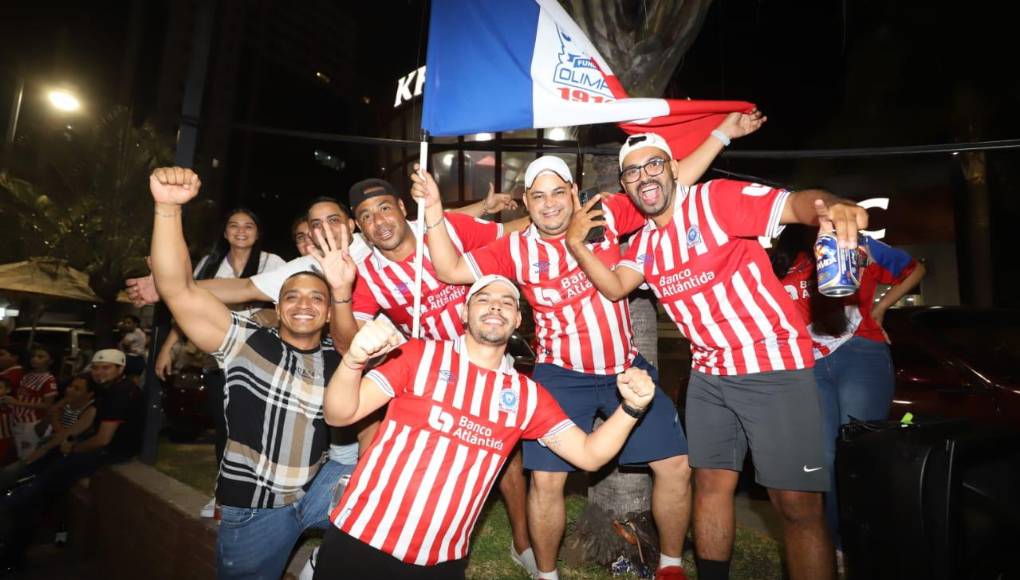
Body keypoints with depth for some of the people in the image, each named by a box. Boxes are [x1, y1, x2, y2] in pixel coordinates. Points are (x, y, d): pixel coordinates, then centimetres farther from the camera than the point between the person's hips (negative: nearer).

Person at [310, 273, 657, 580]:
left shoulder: (528, 395, 3)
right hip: (363, 541, -2)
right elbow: (340, 415, -7)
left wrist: (630, 407, -15)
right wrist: (354, 360, -27)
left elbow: (589, 455, 2)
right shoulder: (419, 355, -4)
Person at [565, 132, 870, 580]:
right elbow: (615, 287, -1)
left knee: (797, 504, -3)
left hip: (774, 363, -6)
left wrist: (831, 206, -46)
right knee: (710, 482, 14)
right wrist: (576, 244, -13)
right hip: (709, 374, 7)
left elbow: (795, 204, -24)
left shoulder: (714, 199, -12)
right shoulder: (644, 241, 10)